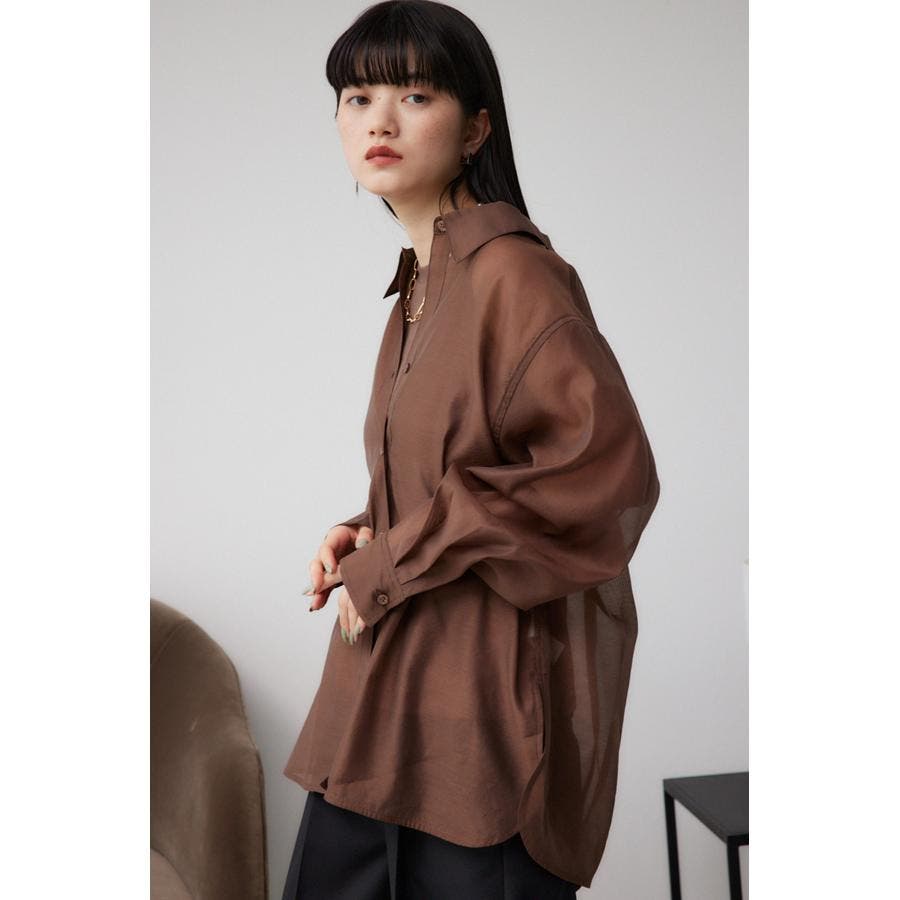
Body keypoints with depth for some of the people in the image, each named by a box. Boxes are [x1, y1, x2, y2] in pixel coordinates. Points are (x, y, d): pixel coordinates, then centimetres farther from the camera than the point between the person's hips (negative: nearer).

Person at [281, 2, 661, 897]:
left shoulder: (513, 270, -14)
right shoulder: (419, 282, 12)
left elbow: (608, 468, -23)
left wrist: (388, 567, -16)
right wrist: (370, 534, 3)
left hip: (486, 693, -8)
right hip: (391, 690, 8)